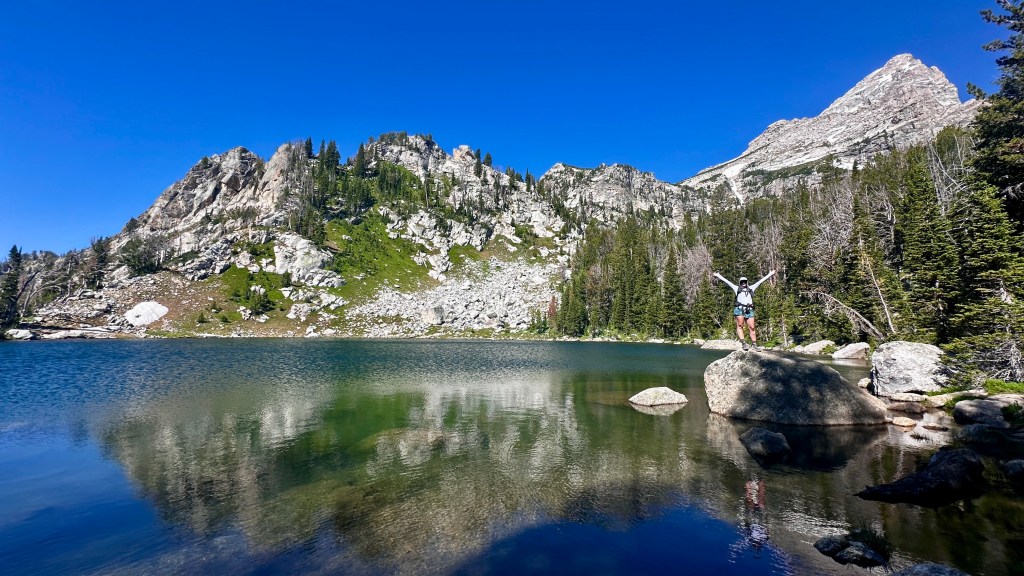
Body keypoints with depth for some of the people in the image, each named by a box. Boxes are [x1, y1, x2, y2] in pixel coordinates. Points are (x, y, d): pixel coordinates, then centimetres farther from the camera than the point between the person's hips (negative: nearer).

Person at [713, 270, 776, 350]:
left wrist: (769, 274, 36)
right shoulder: (737, 288, 22)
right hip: (739, 309, -2)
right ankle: (743, 343, -16)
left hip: (749, 310, 2)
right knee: (740, 325, -12)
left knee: (751, 327, -4)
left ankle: (754, 345, -3)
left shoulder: (751, 288, 28)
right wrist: (719, 276, 26)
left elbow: (761, 281, 32)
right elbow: (726, 281, 24)